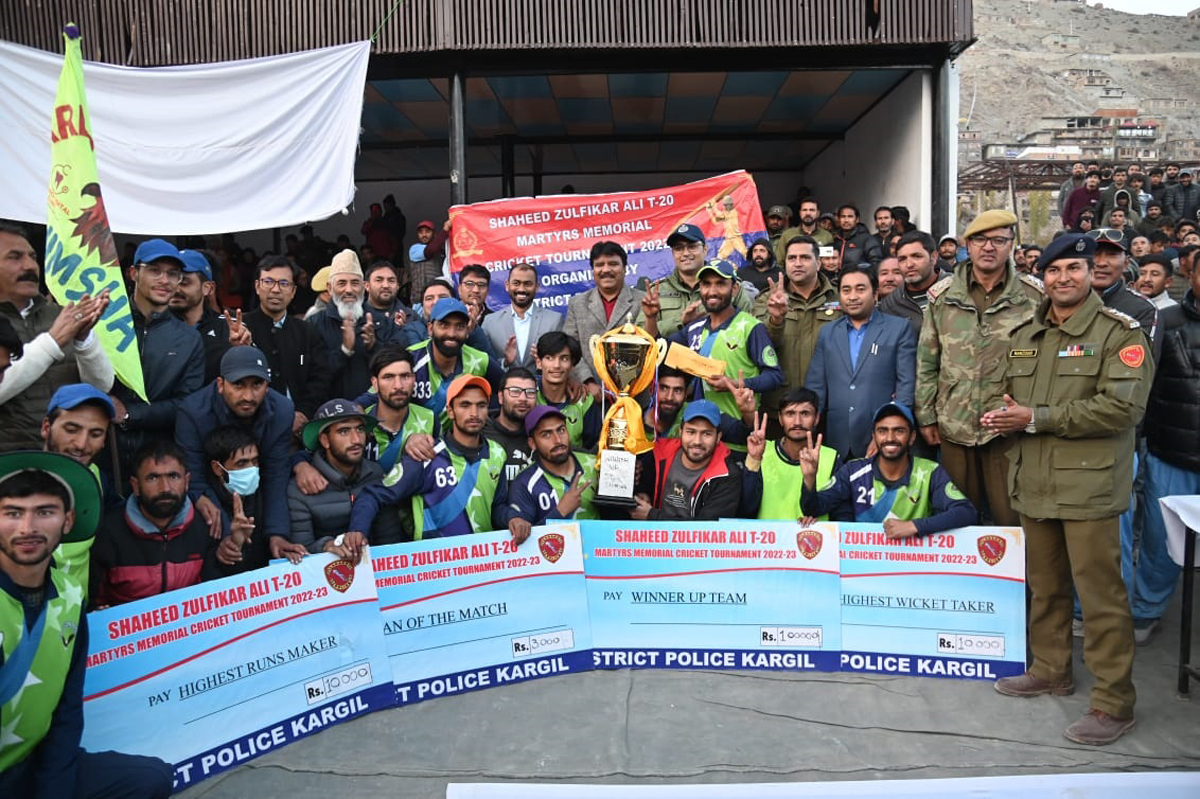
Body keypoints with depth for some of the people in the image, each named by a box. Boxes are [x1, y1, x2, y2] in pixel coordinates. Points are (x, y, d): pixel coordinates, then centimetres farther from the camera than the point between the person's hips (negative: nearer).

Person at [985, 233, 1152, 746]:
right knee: (1044, 585, 17)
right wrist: (1003, 415, -2)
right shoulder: (1023, 336, 14)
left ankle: (1113, 701, 10)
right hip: (1034, 483, 6)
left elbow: (1123, 406, -17)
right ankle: (1051, 670, 33)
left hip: (1089, 486, -6)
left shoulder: (1119, 332, -6)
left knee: (1100, 594, -2)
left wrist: (1037, 418, -17)